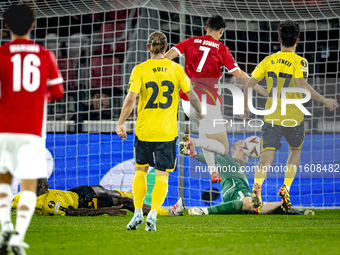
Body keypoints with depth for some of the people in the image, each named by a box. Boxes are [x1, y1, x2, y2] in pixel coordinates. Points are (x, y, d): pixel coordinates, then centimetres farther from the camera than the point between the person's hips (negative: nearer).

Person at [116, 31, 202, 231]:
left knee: (141, 171, 18)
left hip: (144, 129, 0)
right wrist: (200, 112, 22)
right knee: (162, 176, 3)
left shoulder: (140, 70, -5)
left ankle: (138, 212, 11)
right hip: (167, 131, 0)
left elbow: (131, 98, -12)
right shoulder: (176, 69, -1)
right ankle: (153, 214, -14)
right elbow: (191, 95, 3)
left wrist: (121, 123, -5)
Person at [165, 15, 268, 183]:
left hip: (187, 101, 5)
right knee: (223, 149, 0)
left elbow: (168, 55, -4)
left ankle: (213, 172, 23)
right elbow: (239, 75, -4)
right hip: (208, 104, -5)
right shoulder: (221, 49, -1)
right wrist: (262, 91, 4)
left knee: (206, 133, 33)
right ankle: (194, 142, -27)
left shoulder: (191, 42, 8)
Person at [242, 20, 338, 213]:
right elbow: (302, 85, -25)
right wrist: (324, 101, -18)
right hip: (293, 117, -2)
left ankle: (257, 186, -34)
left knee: (267, 155, -5)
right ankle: (286, 188, 10)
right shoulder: (300, 62, -8)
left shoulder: (269, 60, 6)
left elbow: (249, 85, 6)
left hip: (271, 117, 2)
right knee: (296, 150, 24)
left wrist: (246, 107, 20)